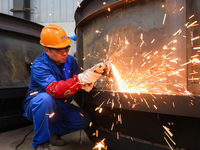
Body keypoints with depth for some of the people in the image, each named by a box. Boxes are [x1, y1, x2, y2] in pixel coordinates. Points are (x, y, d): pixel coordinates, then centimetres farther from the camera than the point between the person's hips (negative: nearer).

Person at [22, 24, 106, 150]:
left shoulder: (70, 60, -4)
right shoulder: (39, 65, -24)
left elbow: (76, 82, -8)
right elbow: (55, 90, -40)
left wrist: (89, 81, -33)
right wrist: (81, 79, -53)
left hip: (60, 108, 5)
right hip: (37, 106, -5)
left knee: (84, 120, -13)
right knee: (45, 98, -38)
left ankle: (52, 131, 9)